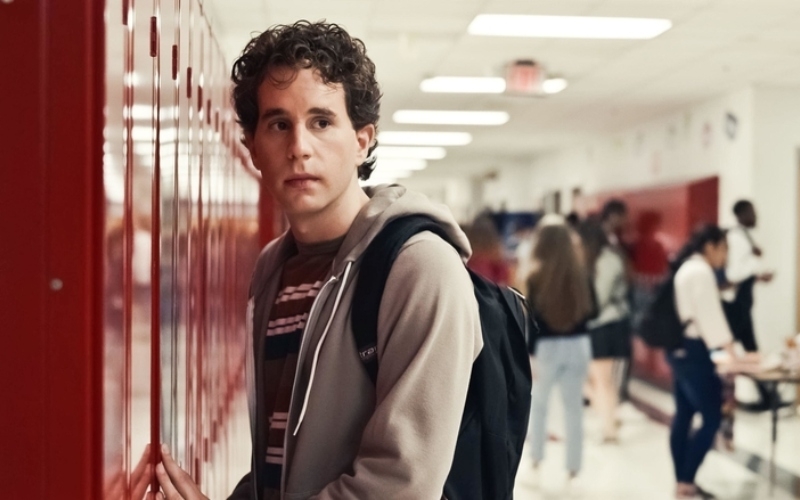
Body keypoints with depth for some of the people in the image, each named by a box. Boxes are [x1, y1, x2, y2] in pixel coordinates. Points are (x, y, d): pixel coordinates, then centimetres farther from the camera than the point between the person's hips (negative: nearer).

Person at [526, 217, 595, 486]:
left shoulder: (537, 275, -11)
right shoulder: (581, 273, -2)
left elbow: (532, 319, -10)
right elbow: (591, 311, 6)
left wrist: (529, 354, -5)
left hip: (547, 346, -2)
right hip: (577, 345, 3)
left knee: (537, 403, 17)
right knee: (574, 406, 10)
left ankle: (536, 457, 20)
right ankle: (574, 466, 13)